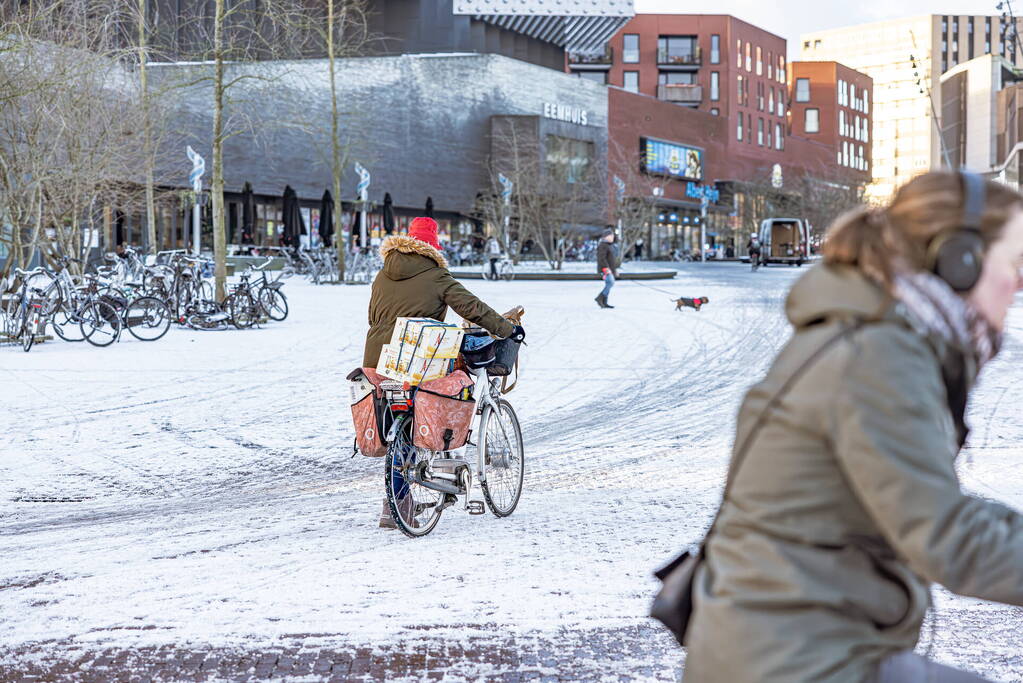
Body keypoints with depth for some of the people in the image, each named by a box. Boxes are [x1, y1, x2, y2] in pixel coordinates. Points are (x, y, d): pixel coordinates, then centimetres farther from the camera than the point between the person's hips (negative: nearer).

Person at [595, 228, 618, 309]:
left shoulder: (610, 245, 18)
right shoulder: (602, 246, -13)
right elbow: (602, 258, -22)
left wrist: (615, 269, 22)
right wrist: (607, 269, -27)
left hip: (610, 269, 10)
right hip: (605, 269, -10)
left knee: (608, 285, 6)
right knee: (611, 283, -18)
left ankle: (604, 303, 7)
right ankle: (599, 298, -14)